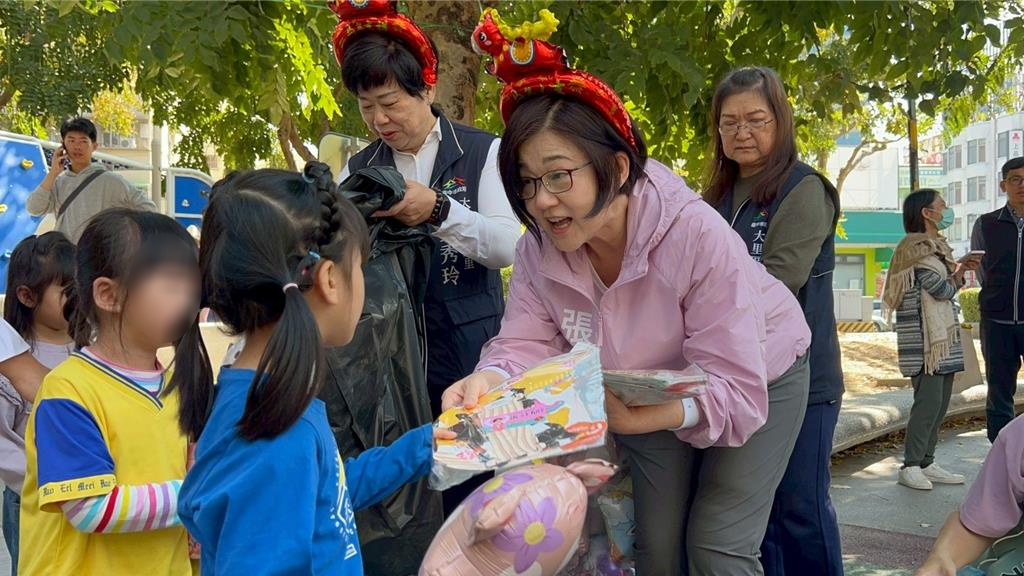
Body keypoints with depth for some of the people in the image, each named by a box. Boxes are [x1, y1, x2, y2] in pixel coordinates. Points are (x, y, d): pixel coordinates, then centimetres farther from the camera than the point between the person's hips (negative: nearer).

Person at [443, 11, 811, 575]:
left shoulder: (698, 236, -37)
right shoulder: (538, 250, -21)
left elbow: (735, 389, -36)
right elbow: (527, 344, -19)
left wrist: (644, 417, -54)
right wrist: (488, 379, -42)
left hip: (760, 378, -4)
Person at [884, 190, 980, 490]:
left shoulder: (936, 246, 18)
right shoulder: (916, 248, -13)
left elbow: (949, 285, 18)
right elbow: (943, 289, -15)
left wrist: (959, 267, 1)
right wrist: (961, 269, 3)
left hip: (943, 335, 10)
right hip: (924, 337, -10)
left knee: (940, 401, 9)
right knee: (929, 400, -10)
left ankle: (927, 464, 15)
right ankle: (911, 466, -3)